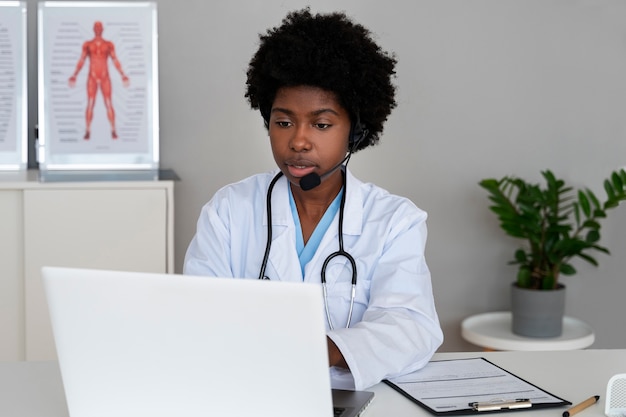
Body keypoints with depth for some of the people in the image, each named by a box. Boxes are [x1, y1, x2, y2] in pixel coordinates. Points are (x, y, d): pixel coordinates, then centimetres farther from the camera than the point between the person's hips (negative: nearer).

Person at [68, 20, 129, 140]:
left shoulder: (109, 44, 5)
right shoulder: (87, 44, 5)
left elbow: (115, 61, 6)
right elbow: (81, 62, 5)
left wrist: (123, 75, -2)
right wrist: (74, 75, -3)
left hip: (105, 78, 0)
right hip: (92, 78, 0)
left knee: (109, 104, -5)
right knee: (90, 104, -6)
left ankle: (113, 131, -1)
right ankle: (88, 131, -2)